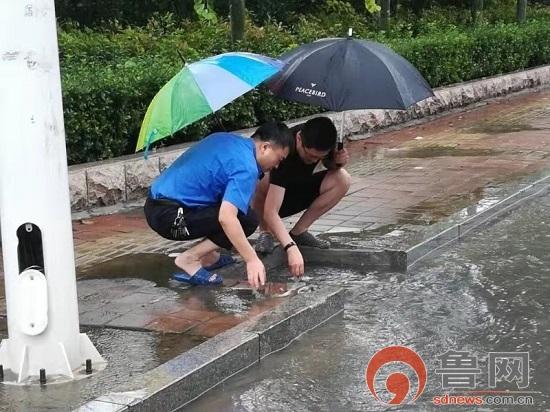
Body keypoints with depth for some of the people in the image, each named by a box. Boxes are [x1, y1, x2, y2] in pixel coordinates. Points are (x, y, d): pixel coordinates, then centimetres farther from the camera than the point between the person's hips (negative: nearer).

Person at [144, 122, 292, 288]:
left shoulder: (225, 138, 13)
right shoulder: (246, 167, -16)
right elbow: (226, 217, -28)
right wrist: (252, 259, -26)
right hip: (170, 216, -10)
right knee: (247, 220, -9)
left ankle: (207, 255, 16)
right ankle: (189, 259, -8)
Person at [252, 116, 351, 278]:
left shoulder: (319, 141, -19)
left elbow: (330, 163, 6)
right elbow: (270, 212, -44)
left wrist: (337, 161, -20)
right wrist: (291, 248, -56)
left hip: (299, 191, 6)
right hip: (272, 197, -6)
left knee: (343, 179, -18)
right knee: (264, 181, -39)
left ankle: (298, 232, -7)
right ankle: (265, 233, -13)